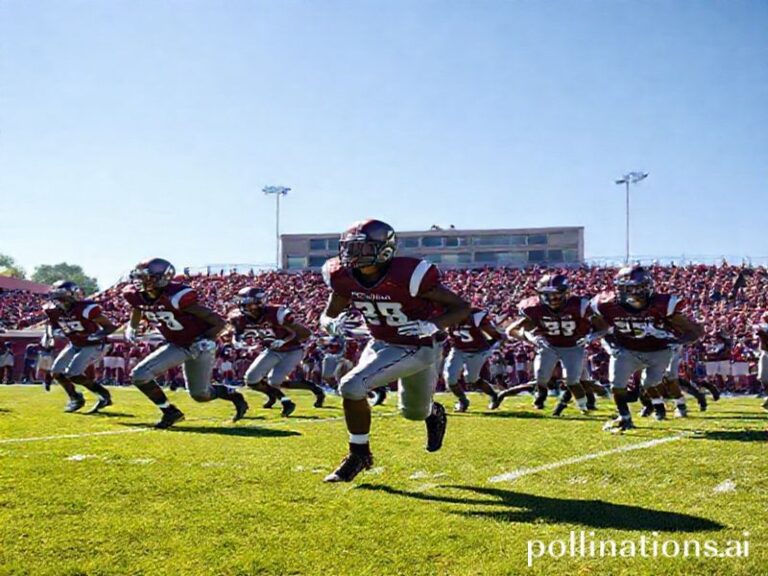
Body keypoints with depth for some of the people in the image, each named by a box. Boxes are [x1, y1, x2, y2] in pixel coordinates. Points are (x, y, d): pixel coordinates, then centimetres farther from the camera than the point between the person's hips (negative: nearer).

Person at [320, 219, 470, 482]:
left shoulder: (407, 275, -29)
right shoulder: (345, 278, -13)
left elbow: (461, 307, -22)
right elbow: (327, 316, 1)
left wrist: (432, 326, -39)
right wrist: (333, 325, -23)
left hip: (420, 347, -6)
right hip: (381, 344, 6)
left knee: (353, 387, -17)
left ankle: (360, 455, 5)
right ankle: (434, 412, 45)